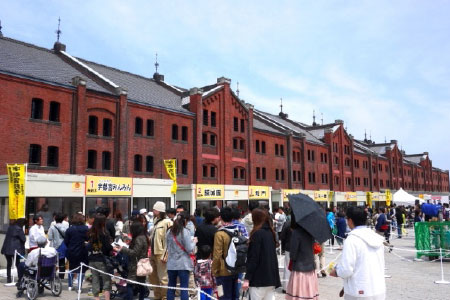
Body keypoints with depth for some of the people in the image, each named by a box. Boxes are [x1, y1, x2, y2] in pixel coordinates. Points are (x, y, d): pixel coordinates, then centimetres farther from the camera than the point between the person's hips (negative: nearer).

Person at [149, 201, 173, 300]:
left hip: (161, 254, -9)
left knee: (163, 278, -3)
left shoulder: (167, 222, -12)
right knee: (152, 277, 16)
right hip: (153, 253, 9)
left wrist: (165, 255, -19)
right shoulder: (156, 221, 15)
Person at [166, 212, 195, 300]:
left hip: (171, 264, 5)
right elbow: (190, 249, -14)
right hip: (183, 264, -5)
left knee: (171, 286, 14)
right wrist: (193, 242, 3)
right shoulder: (185, 232, -13)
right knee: (184, 288, 1)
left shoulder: (169, 232, 4)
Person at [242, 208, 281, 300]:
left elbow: (253, 258, -16)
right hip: (271, 275, 7)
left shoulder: (257, 234, -13)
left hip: (259, 277, -7)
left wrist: (247, 279, -14)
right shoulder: (271, 232, 9)